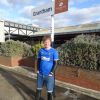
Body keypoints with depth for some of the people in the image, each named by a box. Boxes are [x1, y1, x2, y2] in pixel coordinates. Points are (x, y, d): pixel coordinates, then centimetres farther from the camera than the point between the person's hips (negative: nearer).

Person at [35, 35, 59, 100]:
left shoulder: (54, 51, -8)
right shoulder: (41, 50, 3)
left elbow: (55, 63, -7)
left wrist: (51, 73, -13)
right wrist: (38, 70, 5)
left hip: (49, 75, -3)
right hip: (40, 74, 4)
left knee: (50, 91, 9)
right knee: (38, 89, 18)